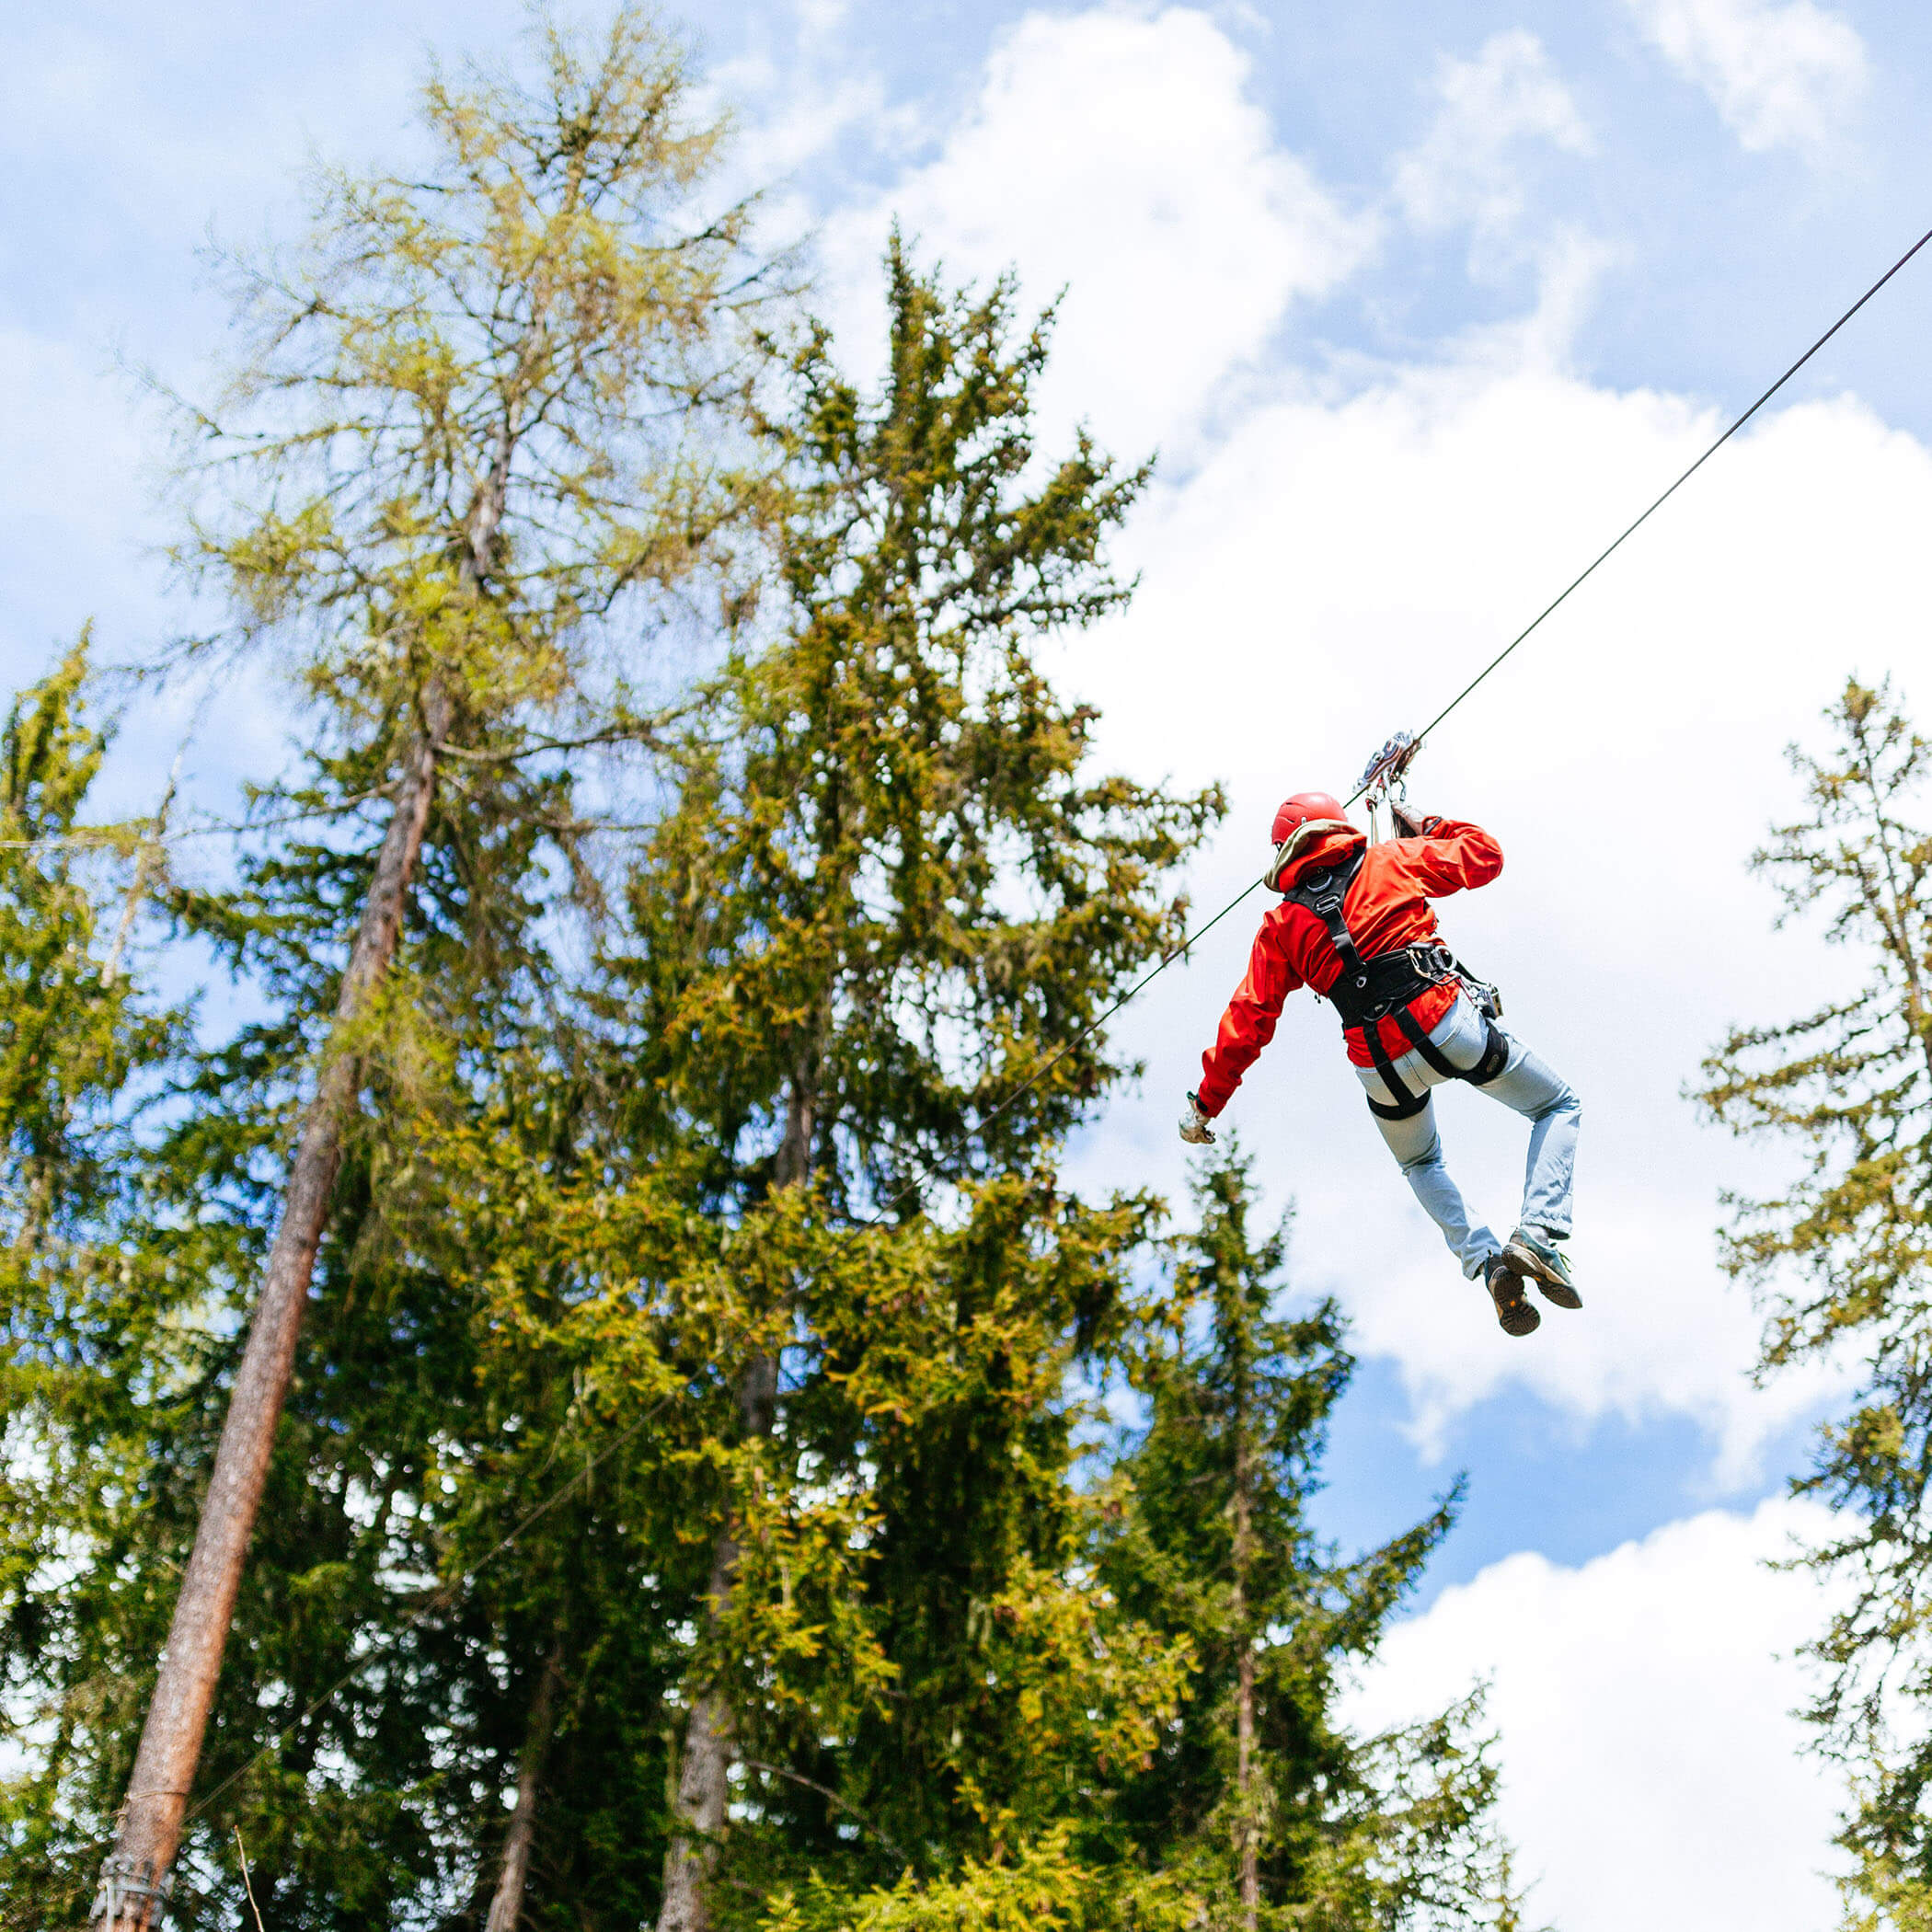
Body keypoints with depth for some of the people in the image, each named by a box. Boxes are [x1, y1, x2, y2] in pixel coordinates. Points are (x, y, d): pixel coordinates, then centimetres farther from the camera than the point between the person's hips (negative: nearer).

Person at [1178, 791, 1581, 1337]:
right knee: (1558, 1106, 21)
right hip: (1448, 1022, -2)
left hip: (1382, 1067, 2)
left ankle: (1485, 1262, 7)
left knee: (1421, 1164, 32)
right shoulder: (1388, 861, 11)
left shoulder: (1280, 925, 14)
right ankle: (1539, 1235, -3)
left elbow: (1247, 1022, 10)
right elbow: (1483, 854, 20)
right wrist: (1426, 829, 37)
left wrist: (1206, 1102, 18)